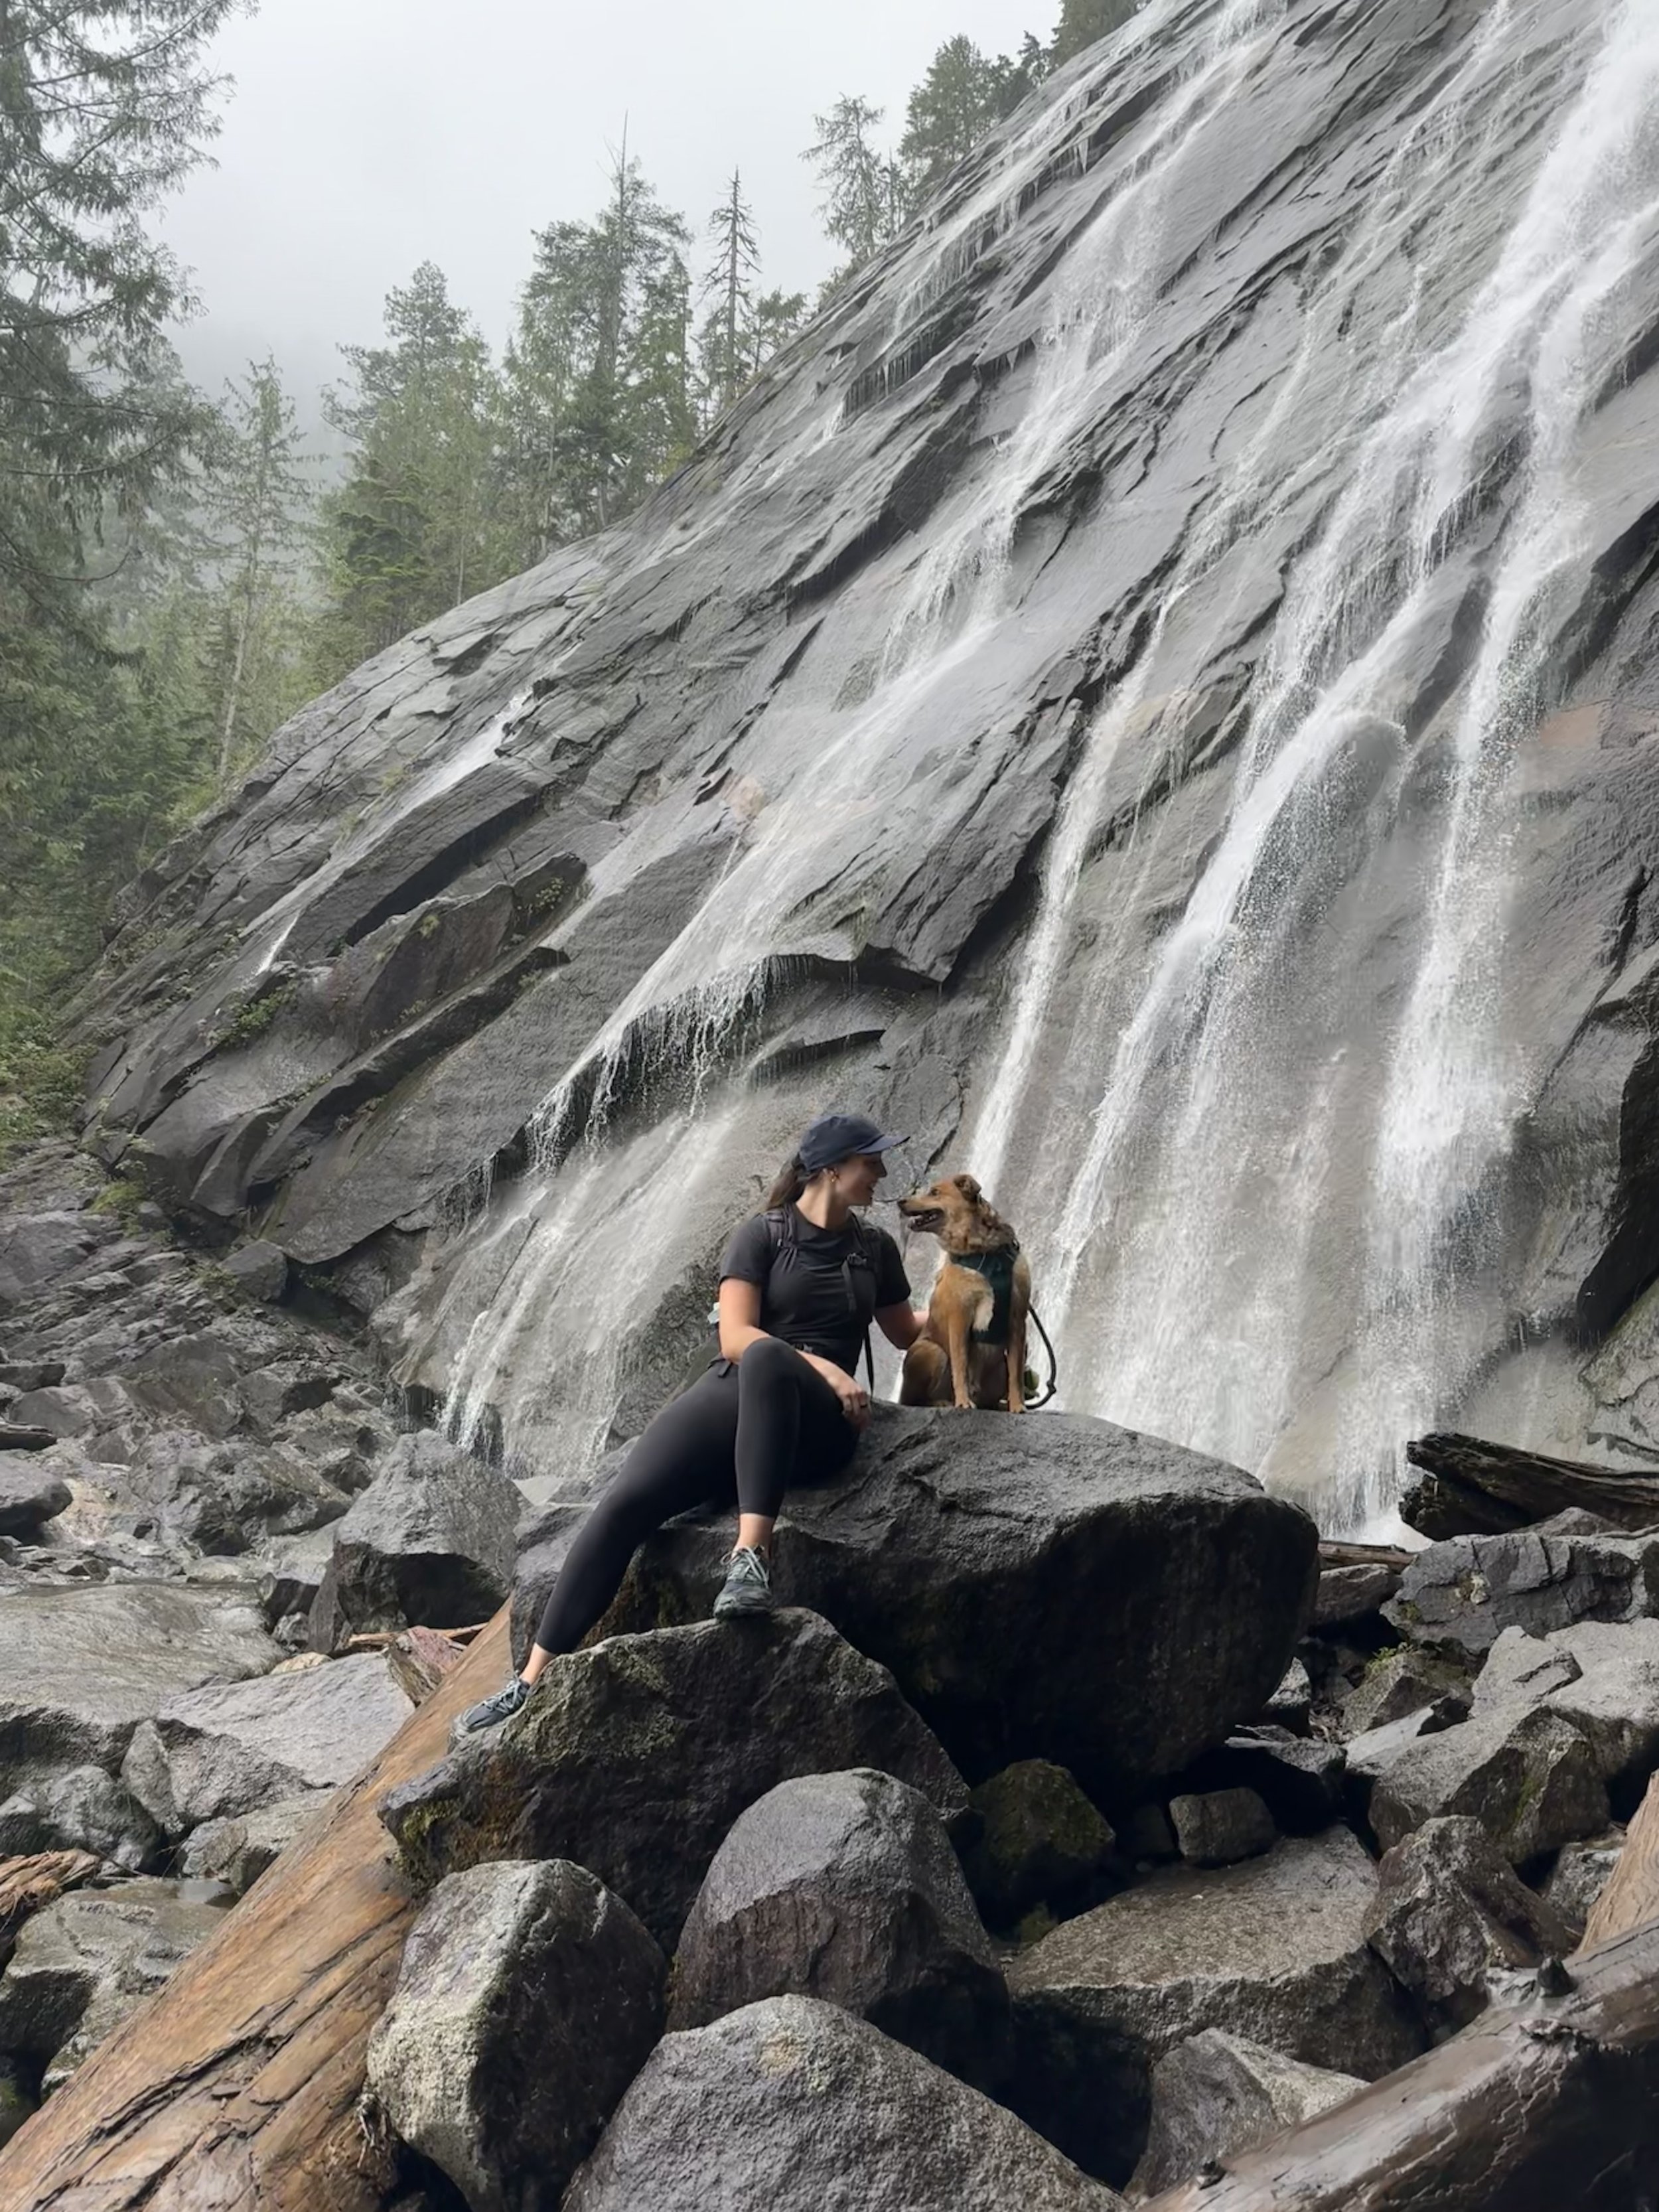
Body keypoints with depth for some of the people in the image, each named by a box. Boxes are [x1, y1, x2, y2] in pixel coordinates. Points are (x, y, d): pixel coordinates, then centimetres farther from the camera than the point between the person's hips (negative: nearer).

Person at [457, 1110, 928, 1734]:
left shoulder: (875, 1249, 18)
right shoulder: (763, 1235, 7)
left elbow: (905, 1333, 35)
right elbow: (734, 1336, -6)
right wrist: (825, 1368, -14)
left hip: (817, 1424, 0)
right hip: (732, 1395, 0)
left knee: (766, 1358, -39)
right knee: (624, 1503, -25)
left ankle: (751, 1558, -51)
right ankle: (534, 1681, -22)